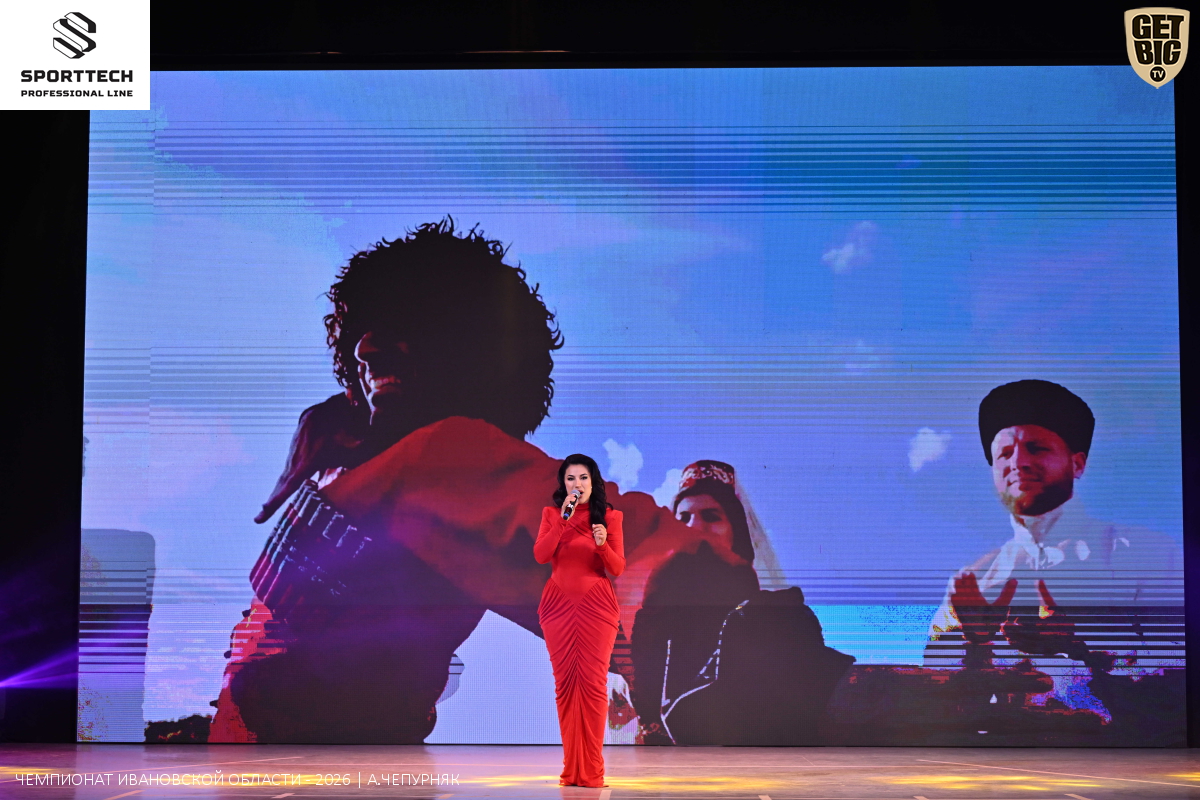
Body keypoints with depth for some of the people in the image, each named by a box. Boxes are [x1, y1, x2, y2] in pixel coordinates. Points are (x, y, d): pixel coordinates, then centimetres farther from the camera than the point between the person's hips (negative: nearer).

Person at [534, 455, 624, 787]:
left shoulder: (609, 516, 3)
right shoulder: (552, 514, 8)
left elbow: (618, 569, -1)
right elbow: (540, 555, -7)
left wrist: (603, 544, -20)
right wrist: (563, 519, -14)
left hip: (596, 605, -2)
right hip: (559, 604, 2)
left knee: (593, 682, -8)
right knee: (565, 682, 0)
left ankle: (591, 770, -4)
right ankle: (571, 769, 6)